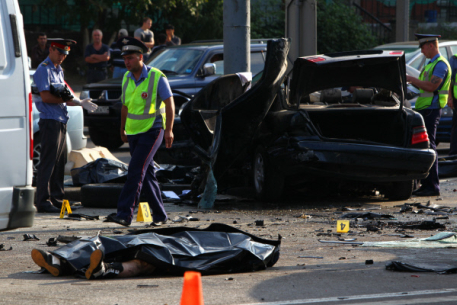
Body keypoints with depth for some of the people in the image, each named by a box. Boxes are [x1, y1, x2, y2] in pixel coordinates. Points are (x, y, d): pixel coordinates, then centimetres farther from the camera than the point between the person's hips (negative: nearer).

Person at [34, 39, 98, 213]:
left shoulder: (59, 71, 20)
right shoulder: (44, 69, -8)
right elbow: (45, 97, -17)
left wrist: (81, 103, 9)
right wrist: (65, 99, -9)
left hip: (61, 122, 9)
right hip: (50, 121, -9)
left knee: (60, 162, 11)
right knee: (48, 162, -9)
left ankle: (57, 198, 16)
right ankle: (43, 202, -8)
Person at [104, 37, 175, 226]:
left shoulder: (157, 77, -11)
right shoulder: (127, 78, 8)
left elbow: (169, 104, -9)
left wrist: (169, 130, -15)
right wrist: (122, 129, 24)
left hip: (152, 131, -7)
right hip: (133, 132, 7)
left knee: (136, 170, -16)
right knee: (147, 174, 8)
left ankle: (125, 214, -20)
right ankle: (159, 215, 16)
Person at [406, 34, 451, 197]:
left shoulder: (441, 64, -11)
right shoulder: (431, 64, 22)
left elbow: (431, 86, -21)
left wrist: (412, 79, -15)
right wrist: (412, 81, 9)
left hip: (431, 110, -10)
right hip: (423, 109, 10)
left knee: (428, 146, -11)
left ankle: (433, 186, -11)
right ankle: (426, 184, 12)